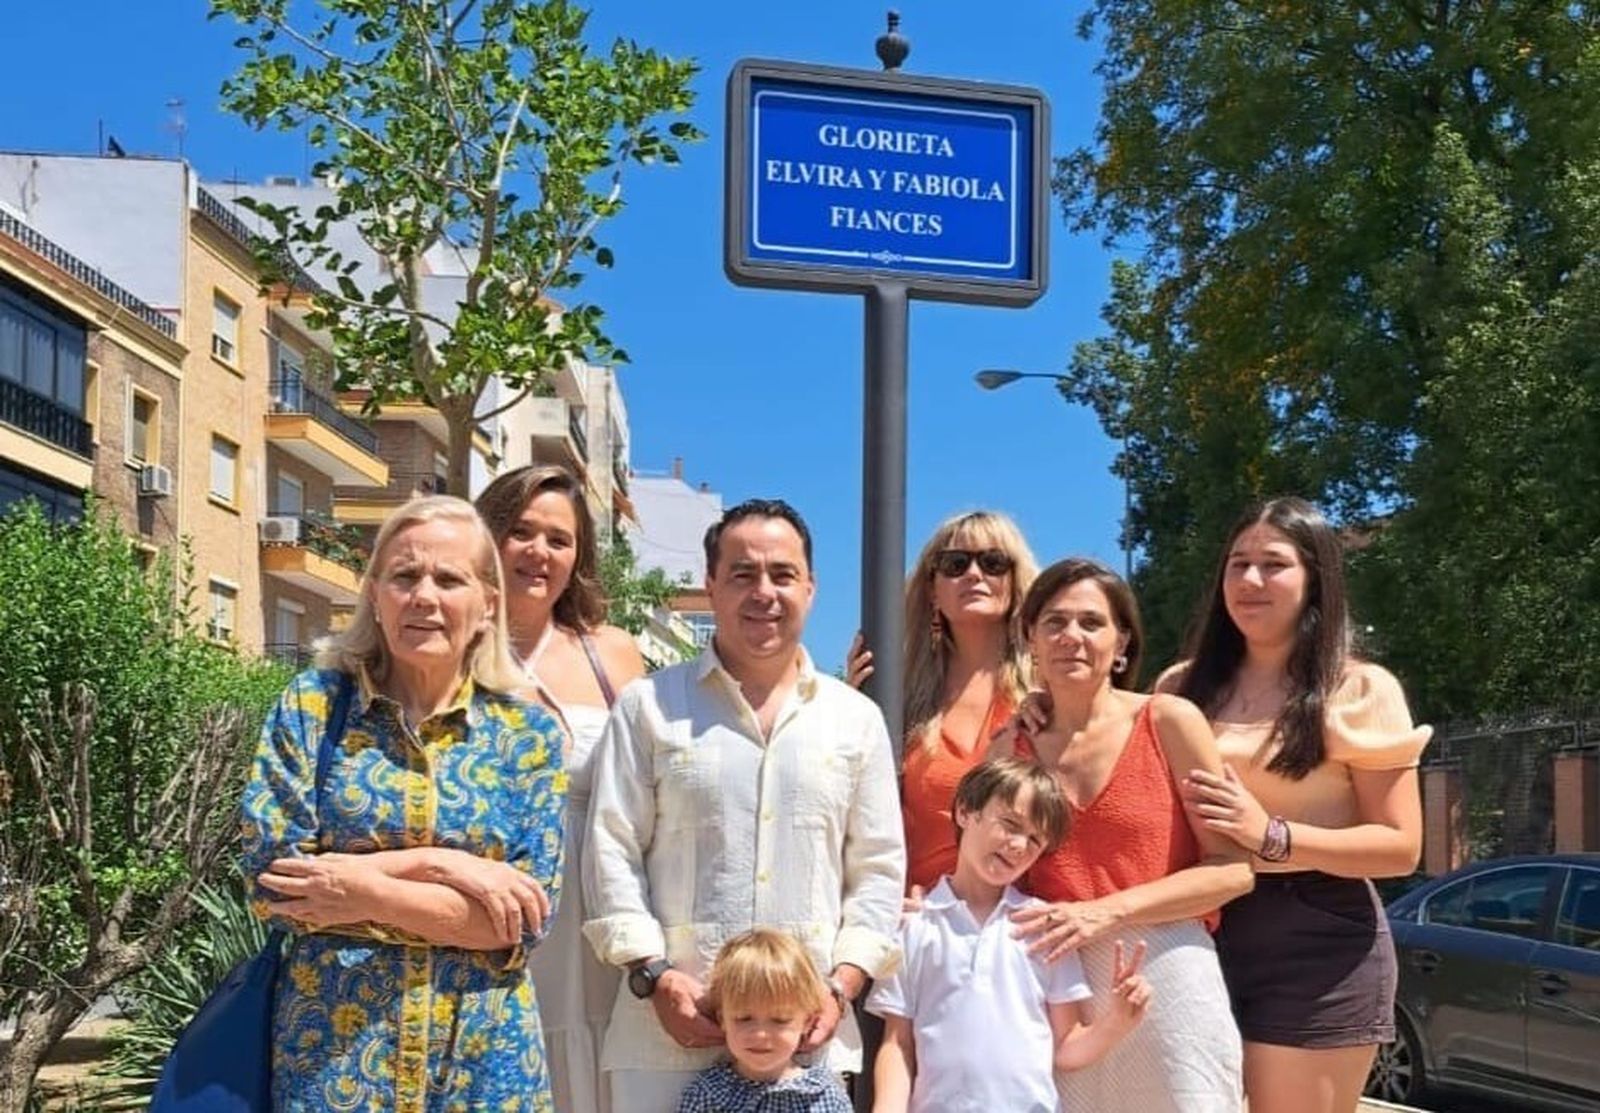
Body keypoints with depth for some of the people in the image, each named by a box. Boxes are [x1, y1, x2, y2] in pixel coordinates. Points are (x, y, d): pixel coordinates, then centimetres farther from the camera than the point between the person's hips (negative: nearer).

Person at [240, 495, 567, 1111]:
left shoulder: (527, 730, -1)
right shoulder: (314, 703, -2)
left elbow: (524, 918, -9)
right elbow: (269, 878, -10)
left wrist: (360, 893, -17)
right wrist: (435, 863, -16)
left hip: (482, 1052, 1)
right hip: (329, 1042, -1)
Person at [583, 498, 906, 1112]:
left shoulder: (857, 719, 12)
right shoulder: (650, 706, 6)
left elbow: (879, 870, 11)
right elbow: (611, 852, 1)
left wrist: (841, 986, -2)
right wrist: (654, 975, -9)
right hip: (670, 1028, -1)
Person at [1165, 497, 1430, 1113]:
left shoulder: (1360, 690, -1)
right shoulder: (1183, 686, 10)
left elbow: (1400, 846, -7)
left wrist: (1272, 835, -19)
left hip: (1319, 943, -3)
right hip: (1202, 931, 4)